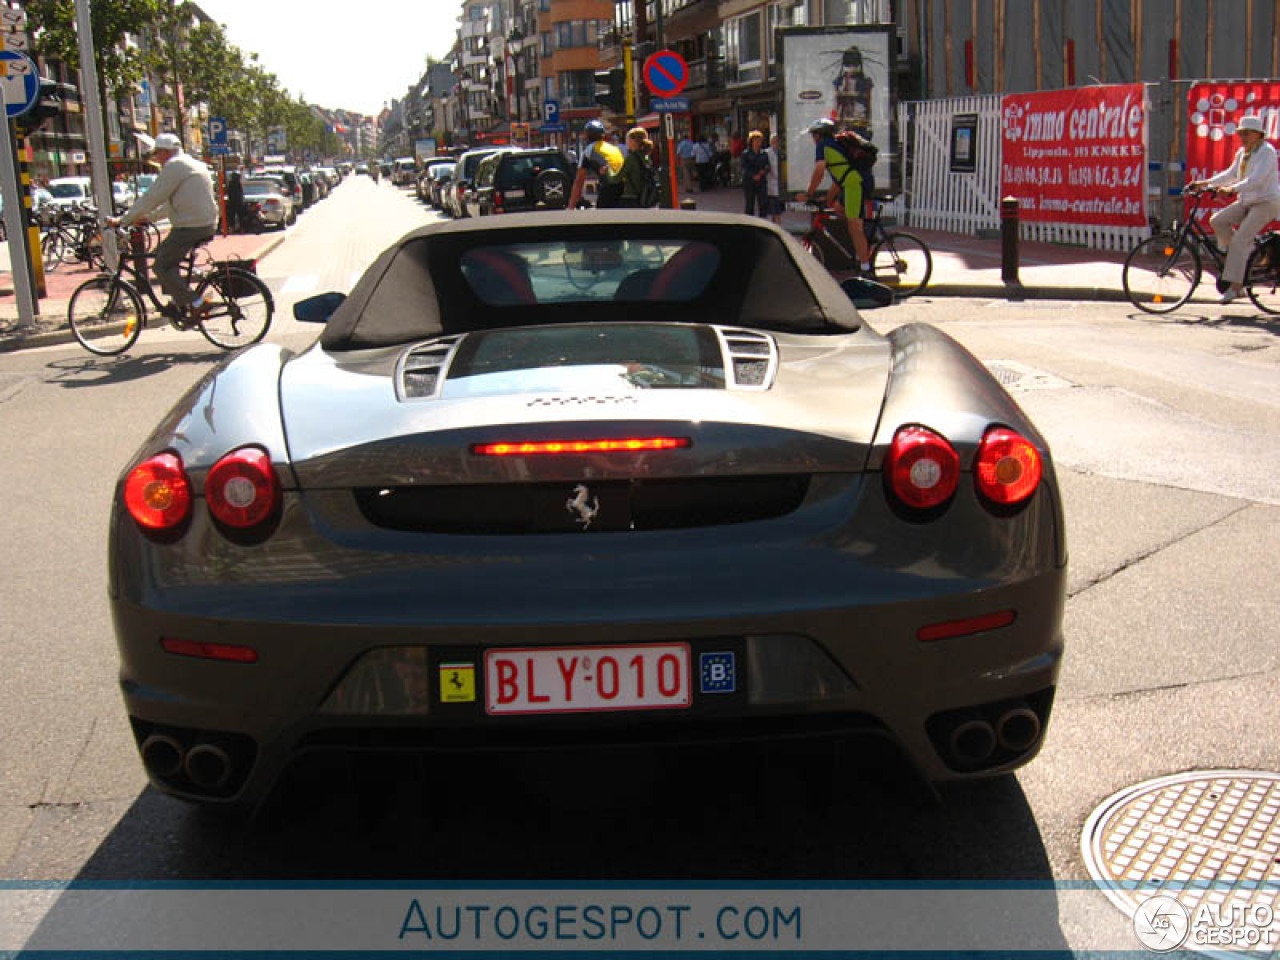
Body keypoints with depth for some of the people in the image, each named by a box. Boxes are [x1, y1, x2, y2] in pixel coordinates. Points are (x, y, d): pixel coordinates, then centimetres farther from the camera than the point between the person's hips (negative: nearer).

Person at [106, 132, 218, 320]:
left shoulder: (174, 166, -9)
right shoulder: (192, 164, 22)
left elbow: (151, 198, -12)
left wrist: (122, 220, -6)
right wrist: (144, 217, 27)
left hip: (191, 226, -10)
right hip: (207, 224, 10)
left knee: (162, 266, -5)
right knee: (163, 254, 21)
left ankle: (196, 304, -10)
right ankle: (177, 301, 20)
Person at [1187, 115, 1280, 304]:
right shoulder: (1242, 153, 11)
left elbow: (1257, 179, -28)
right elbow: (1231, 174, 18)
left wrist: (1232, 189, -39)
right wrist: (1205, 183, 6)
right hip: (1247, 202, 9)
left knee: (1240, 239, -21)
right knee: (1217, 221, -9)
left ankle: (1235, 286, -21)